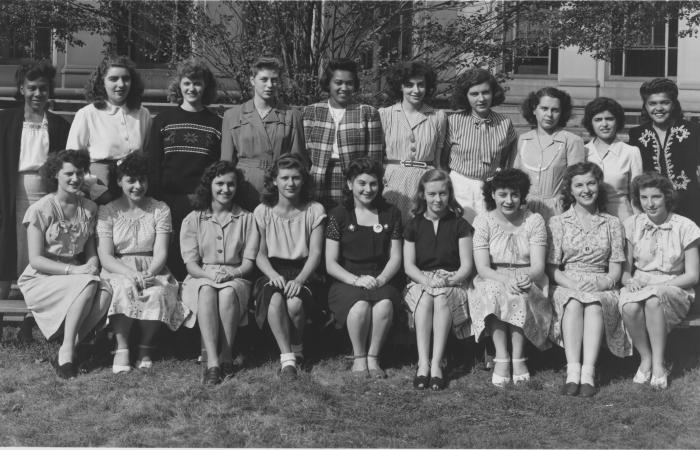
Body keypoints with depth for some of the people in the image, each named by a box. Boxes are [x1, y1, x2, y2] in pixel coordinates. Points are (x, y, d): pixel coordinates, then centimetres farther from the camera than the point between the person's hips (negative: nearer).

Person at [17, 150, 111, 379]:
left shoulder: (89, 208, 8)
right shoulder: (40, 210, -8)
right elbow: (35, 260, -11)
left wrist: (92, 265, -12)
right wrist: (72, 270, -23)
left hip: (77, 275, 5)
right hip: (42, 280, -5)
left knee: (106, 291, -29)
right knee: (88, 284, -33)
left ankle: (65, 352, -20)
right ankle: (67, 351, -26)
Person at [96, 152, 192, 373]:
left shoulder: (160, 209, 7)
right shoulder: (107, 212, 5)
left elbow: (161, 252, -1)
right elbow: (105, 257, -4)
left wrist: (148, 274, -23)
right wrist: (131, 274, -23)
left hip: (153, 271, 1)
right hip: (118, 272, -1)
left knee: (158, 293, -32)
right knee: (125, 288, -35)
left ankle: (146, 347, -14)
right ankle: (122, 349, -27)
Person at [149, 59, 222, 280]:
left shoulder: (216, 124, 10)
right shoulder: (163, 120, 11)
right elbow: (152, 164, 8)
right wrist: (155, 197, -2)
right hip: (169, 201, 0)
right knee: (170, 255, -3)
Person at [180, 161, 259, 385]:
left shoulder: (246, 219, 11)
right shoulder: (193, 220, 9)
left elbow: (249, 261, 4)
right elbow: (191, 263, 1)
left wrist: (232, 273, -18)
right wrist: (210, 274, -20)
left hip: (235, 279, 0)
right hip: (200, 279, 0)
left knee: (228, 291, -36)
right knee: (207, 291, -36)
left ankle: (226, 356, -31)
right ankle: (212, 362, -44)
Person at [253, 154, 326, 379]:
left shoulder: (314, 211, 4)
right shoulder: (263, 212, 5)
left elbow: (315, 253, -3)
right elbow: (260, 254, 2)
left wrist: (300, 279, -20)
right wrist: (273, 275, -19)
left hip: (303, 273, 0)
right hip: (273, 273, 0)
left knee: (295, 303, -33)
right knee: (275, 299, -35)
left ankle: (297, 350, -2)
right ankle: (288, 359, -28)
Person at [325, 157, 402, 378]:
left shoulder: (390, 214, 11)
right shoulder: (339, 215, 3)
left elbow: (395, 258, 8)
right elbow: (330, 264, -1)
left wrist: (381, 279, -12)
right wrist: (356, 280, -18)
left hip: (382, 279, 2)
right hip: (347, 281, -1)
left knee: (385, 304, -33)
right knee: (360, 306, -34)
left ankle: (373, 357, -13)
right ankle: (359, 358, -11)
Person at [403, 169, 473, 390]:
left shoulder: (459, 225, 7)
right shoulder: (414, 225, 11)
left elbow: (467, 265, 1)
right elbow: (409, 265, 4)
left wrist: (448, 281, -18)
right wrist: (427, 281, -16)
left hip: (453, 282, -1)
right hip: (420, 280, 1)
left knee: (441, 297, -35)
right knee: (425, 298, -34)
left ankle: (436, 364, -38)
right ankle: (423, 363, -39)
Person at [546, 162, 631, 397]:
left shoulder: (612, 224, 13)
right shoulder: (557, 222, 10)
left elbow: (616, 271, 7)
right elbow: (552, 268, 3)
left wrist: (600, 284, -15)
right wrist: (574, 284, -16)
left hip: (601, 288, 0)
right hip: (566, 286, 0)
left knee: (594, 304, -34)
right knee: (573, 302, -35)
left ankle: (588, 372, -42)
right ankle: (573, 371, -42)